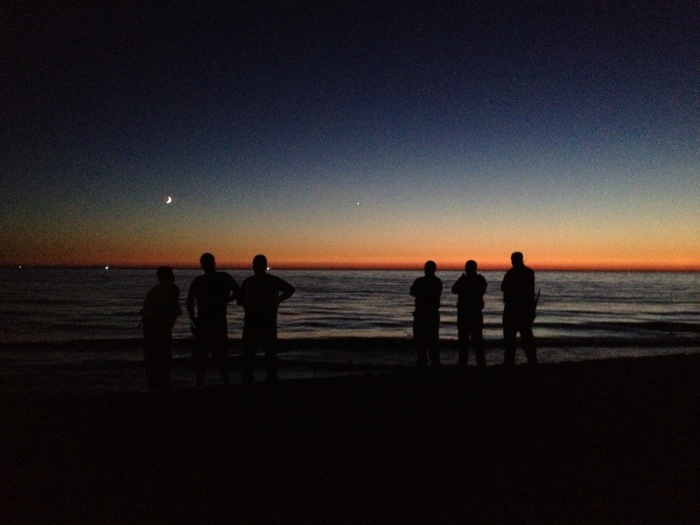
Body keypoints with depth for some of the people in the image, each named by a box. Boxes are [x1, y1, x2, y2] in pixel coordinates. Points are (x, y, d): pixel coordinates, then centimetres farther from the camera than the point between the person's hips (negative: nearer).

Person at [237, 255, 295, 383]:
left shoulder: (247, 282, -5)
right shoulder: (274, 280, 0)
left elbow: (239, 301, 0)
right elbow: (290, 289, 2)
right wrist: (277, 300, 5)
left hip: (251, 321, -1)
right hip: (269, 321, 2)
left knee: (249, 351, 7)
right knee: (270, 351, 10)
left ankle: (248, 379, 5)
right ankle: (272, 378, 11)